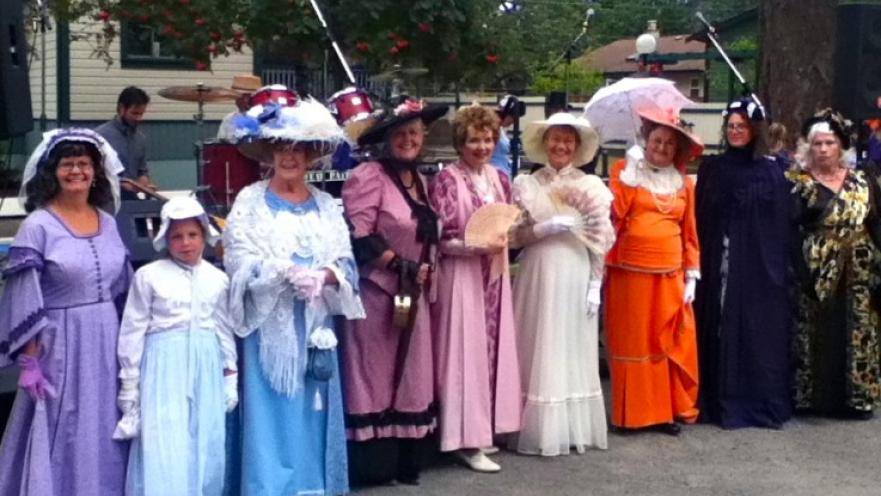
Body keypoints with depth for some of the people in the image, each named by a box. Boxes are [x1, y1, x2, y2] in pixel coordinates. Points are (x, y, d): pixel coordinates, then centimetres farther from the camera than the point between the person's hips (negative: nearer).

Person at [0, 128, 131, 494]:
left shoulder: (108, 222, 7)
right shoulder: (38, 226, -9)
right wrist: (29, 362, -13)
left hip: (107, 342, 5)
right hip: (60, 345, -5)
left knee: (103, 437, 13)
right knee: (60, 440, 2)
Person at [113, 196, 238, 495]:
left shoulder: (217, 279, 8)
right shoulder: (149, 276, -3)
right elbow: (133, 330, 0)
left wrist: (230, 376, 11)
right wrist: (129, 384, -1)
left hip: (206, 367, 4)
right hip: (164, 366, -3)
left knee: (206, 447, 6)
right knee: (163, 449, -7)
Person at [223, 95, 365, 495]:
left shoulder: (327, 206, 10)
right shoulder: (250, 203, -1)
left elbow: (346, 265, 4)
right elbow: (242, 268, -10)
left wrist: (325, 276, -18)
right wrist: (288, 273, -25)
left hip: (315, 331, 4)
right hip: (270, 331, -3)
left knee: (314, 422, 8)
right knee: (272, 421, -2)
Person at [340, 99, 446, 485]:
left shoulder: (418, 180, 15)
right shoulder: (368, 176, -11)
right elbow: (358, 234, -19)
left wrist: (425, 270, 11)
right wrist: (399, 264, -18)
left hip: (413, 295, 8)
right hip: (377, 292, -8)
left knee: (410, 376, 11)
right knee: (375, 377, -2)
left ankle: (405, 461, 20)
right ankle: (373, 463, 6)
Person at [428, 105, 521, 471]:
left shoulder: (500, 179, 11)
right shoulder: (447, 179, -8)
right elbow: (440, 238, -13)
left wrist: (506, 238, -2)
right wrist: (480, 245, -22)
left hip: (495, 274, 7)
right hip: (461, 275, -7)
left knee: (493, 349, 9)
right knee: (466, 352, -4)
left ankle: (483, 429, 20)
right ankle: (468, 440, 1)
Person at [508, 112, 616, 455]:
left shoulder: (591, 186, 5)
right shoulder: (527, 185, 5)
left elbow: (600, 240, 4)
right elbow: (516, 236, 1)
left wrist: (595, 285, -2)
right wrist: (549, 227, -14)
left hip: (576, 277, 0)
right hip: (538, 276, 0)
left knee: (574, 353, 5)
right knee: (539, 352, 0)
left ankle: (575, 429, 12)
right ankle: (539, 431, 6)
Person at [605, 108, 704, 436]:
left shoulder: (683, 182, 11)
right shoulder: (624, 170, 2)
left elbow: (690, 232, 11)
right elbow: (613, 215, -11)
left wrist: (692, 275, 6)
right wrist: (629, 176, -15)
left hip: (670, 276, 3)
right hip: (630, 273, -3)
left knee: (672, 344, 3)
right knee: (633, 342, 3)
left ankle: (668, 409, 13)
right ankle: (634, 412, 11)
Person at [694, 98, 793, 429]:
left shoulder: (771, 171, 3)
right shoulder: (711, 168, 7)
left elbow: (782, 223, 1)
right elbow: (701, 220, 5)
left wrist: (778, 264, -6)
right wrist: (701, 263, -3)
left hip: (759, 266, -1)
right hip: (719, 265, 1)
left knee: (760, 330, 2)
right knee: (721, 330, 3)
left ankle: (762, 401, 12)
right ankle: (721, 402, 11)